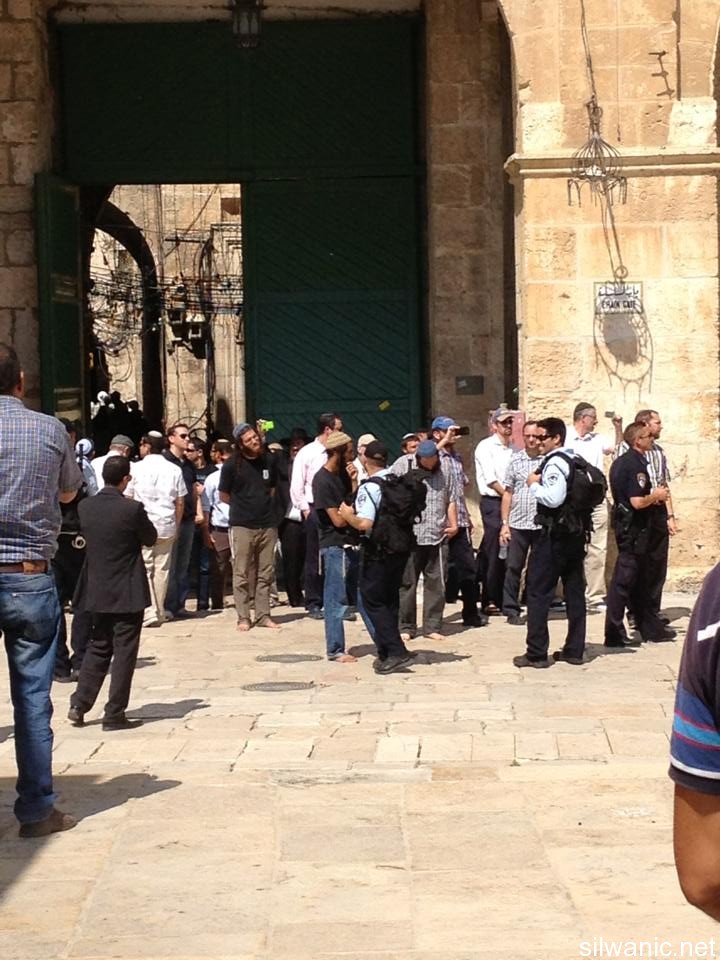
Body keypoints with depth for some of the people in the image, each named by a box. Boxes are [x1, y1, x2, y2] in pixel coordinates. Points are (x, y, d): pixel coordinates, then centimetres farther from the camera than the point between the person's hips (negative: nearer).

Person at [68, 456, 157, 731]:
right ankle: (114, 714, 6)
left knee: (98, 648, 17)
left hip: (97, 591, 5)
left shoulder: (85, 507, -3)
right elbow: (150, 539, -4)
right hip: (128, 593, -5)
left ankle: (78, 705, 12)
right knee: (124, 652, 4)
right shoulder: (132, 509, -18)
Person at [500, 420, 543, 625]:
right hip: (517, 524, 2)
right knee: (513, 568, 2)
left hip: (542, 524, -2)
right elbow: (508, 493, 10)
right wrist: (504, 523, 5)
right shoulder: (515, 460, 8)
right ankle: (511, 610, 9)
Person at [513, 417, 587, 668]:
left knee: (538, 592, -2)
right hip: (576, 532, 9)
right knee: (575, 591, 11)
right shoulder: (575, 459, 12)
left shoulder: (554, 463, -16)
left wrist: (534, 485, -13)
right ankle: (574, 650, 16)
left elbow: (554, 498, -28)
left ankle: (536, 653, -2)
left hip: (554, 534, -9)